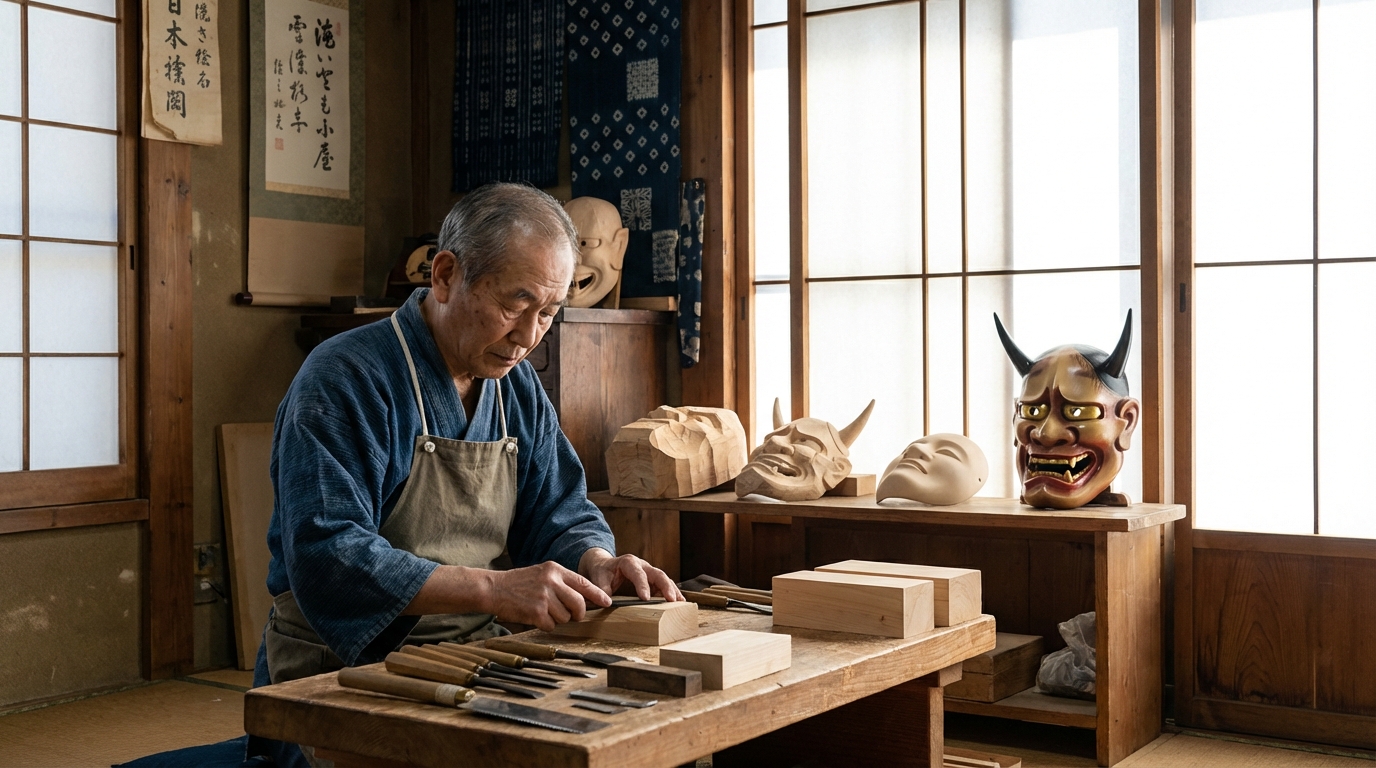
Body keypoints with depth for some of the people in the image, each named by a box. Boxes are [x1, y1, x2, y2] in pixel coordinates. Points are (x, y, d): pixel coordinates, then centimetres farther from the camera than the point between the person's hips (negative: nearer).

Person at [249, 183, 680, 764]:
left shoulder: (520, 388, 11)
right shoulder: (343, 381, -14)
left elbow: (559, 516, 13)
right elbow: (327, 557, -24)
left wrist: (597, 563, -11)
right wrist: (494, 588, -32)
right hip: (343, 669, -6)